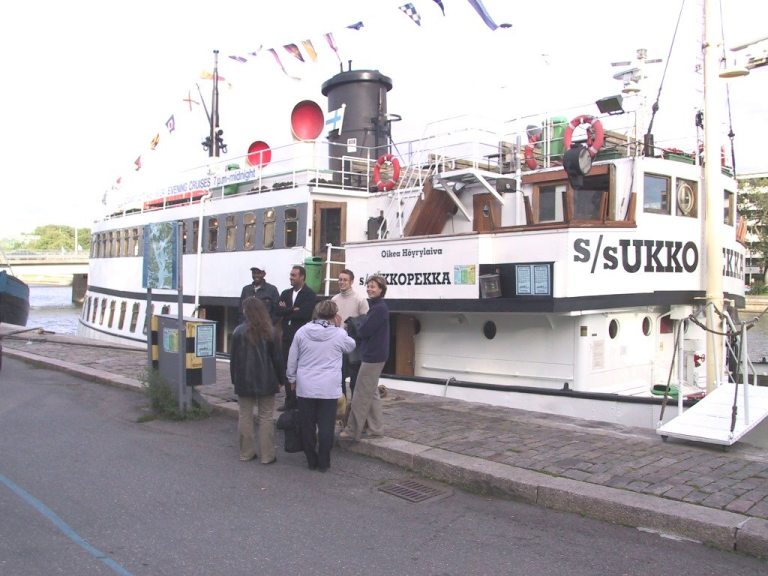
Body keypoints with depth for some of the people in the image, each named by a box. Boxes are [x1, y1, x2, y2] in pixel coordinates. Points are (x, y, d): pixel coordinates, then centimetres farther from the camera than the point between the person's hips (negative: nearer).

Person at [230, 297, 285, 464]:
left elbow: (234, 358, -2)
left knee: (245, 417, 10)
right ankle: (267, 455, 8)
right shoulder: (269, 332, -4)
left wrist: (234, 379, 8)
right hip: (266, 381, 0)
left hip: (244, 381, 0)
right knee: (266, 417, 6)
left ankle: (246, 453, 16)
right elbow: (277, 358, -1)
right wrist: (281, 379, 7)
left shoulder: (239, 332, -6)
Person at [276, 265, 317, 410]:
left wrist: (287, 313, -7)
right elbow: (278, 311, 2)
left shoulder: (310, 294, -5)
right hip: (287, 337, 6)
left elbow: (304, 313, -18)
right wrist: (293, 310, -12)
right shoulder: (285, 293, 13)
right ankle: (290, 400, 17)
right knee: (288, 369, 8)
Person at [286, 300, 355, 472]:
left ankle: (312, 461, 19)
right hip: (329, 389, -2)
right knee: (326, 427, 5)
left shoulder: (302, 332, -1)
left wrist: (292, 379, 19)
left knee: (307, 426, 11)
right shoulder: (339, 334, -6)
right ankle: (323, 462, 11)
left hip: (305, 388, 2)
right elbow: (351, 346, 16)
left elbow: (292, 359, 6)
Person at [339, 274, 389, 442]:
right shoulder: (375, 306, 14)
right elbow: (367, 329, 12)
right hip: (374, 354, 10)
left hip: (373, 356, -10)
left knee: (361, 395, -4)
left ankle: (353, 431, 2)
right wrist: (360, 325, -7)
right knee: (372, 393, 15)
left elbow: (363, 331, -20)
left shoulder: (379, 308, -17)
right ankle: (374, 429, 22)